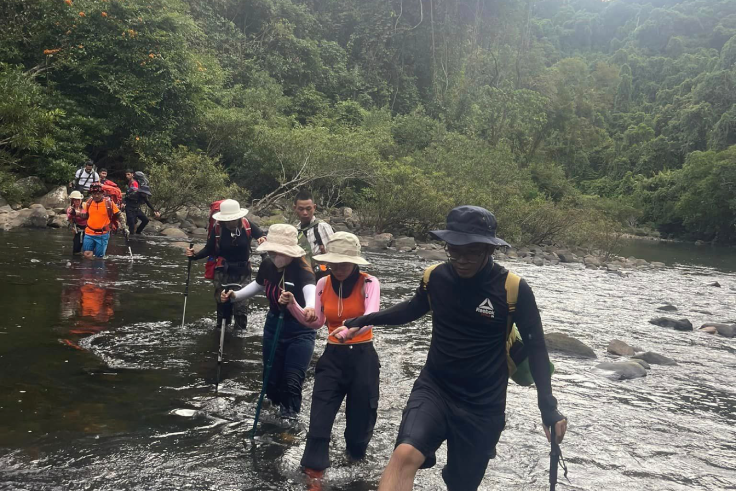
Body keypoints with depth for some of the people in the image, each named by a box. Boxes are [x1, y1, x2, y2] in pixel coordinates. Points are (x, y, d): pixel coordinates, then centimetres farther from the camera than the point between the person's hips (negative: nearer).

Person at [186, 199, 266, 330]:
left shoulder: (247, 226, -13)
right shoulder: (217, 229, -14)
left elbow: (262, 235, -4)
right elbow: (208, 249, -4)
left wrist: (263, 239, -27)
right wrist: (194, 255, -18)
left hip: (243, 272, 0)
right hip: (223, 273, 0)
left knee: (241, 305, -3)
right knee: (222, 303, 12)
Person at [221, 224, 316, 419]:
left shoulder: (301, 270, -28)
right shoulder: (267, 265, -10)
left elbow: (311, 291, -50)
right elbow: (258, 285, 13)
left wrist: (310, 308, -72)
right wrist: (235, 295, -2)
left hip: (300, 330, -5)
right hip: (273, 325, 5)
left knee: (291, 382, -10)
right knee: (272, 380, 13)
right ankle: (280, 408, 41)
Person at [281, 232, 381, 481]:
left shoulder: (369, 283, -13)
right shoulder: (323, 284, -1)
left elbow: (370, 318, -28)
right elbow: (315, 322, 1)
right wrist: (293, 305, -15)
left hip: (363, 355, -2)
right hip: (333, 355, 3)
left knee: (361, 412, 11)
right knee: (320, 412, -5)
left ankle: (356, 453, 42)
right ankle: (314, 466, 5)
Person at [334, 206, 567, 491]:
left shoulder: (513, 289, -16)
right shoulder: (435, 277, -7)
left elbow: (535, 347, -4)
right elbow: (412, 309, 15)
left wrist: (548, 407, -7)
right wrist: (360, 322, 14)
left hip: (482, 406, -1)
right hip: (433, 388, 1)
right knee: (405, 454, -27)